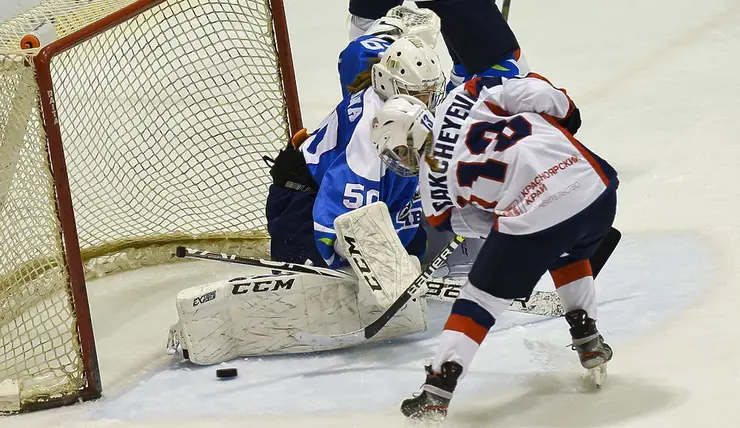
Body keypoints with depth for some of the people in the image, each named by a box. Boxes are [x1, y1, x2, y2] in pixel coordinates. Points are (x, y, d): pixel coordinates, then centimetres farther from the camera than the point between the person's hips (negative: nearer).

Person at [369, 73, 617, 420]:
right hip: (596, 185, 4)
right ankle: (588, 341, 37)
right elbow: (537, 93, 3)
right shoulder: (466, 97, 11)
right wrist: (566, 114, 20)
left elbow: (475, 223, 16)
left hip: (535, 218, -4)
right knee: (568, 254, 39)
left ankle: (436, 393, 10)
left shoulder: (433, 182, 9)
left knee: (482, 297, 14)